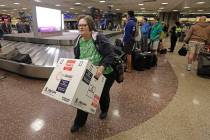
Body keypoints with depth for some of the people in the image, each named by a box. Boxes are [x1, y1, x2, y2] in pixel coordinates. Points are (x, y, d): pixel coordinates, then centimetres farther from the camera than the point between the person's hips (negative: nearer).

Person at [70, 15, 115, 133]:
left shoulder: (100, 38, -22)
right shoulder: (78, 40, -3)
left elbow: (110, 55, -24)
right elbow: (77, 58, 10)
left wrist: (102, 67, -36)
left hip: (105, 74, -4)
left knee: (103, 94, 18)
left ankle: (104, 110, 52)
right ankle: (79, 122, 23)